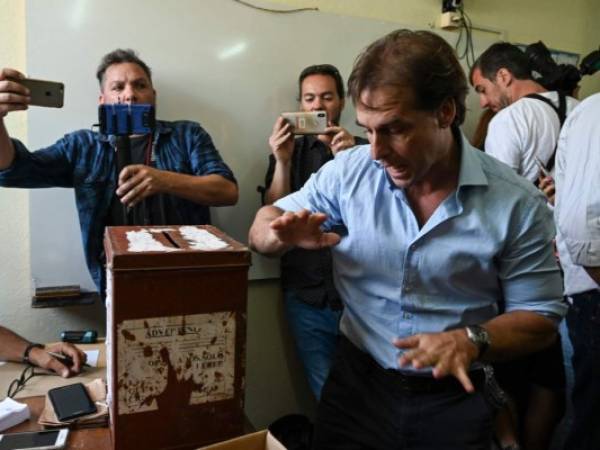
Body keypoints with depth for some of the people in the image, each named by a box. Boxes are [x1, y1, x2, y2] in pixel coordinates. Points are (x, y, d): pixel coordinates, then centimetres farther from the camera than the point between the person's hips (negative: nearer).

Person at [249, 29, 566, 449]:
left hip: (454, 401, -1)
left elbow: (541, 317, -5)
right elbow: (263, 227, 0)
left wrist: (472, 340, -25)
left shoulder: (517, 204, -14)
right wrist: (283, 234, -24)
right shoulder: (347, 172, -10)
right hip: (358, 384, 2)